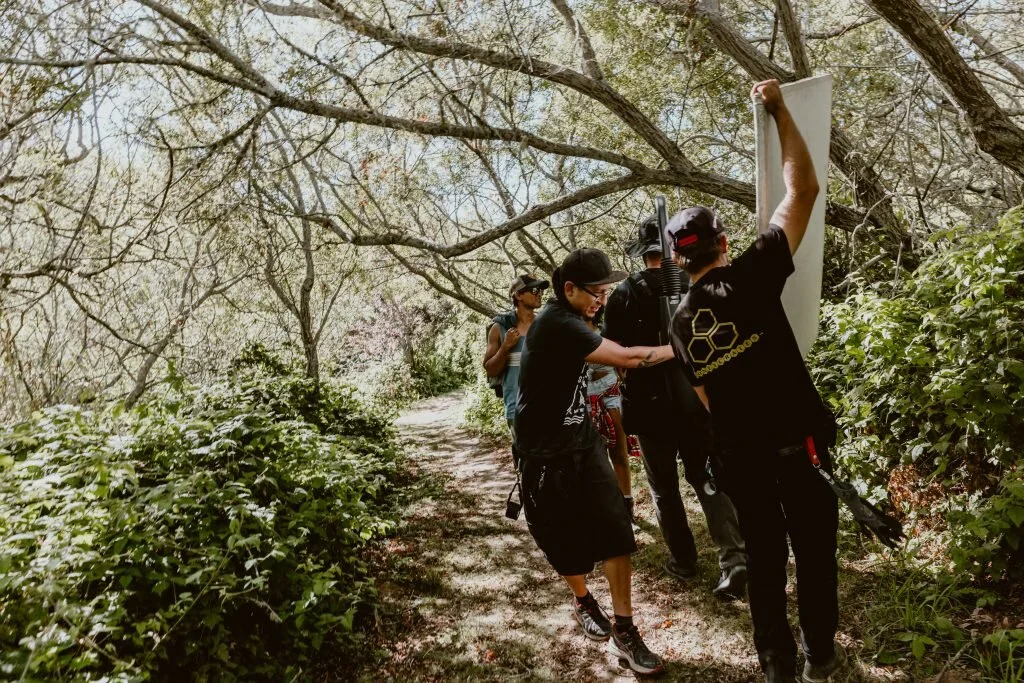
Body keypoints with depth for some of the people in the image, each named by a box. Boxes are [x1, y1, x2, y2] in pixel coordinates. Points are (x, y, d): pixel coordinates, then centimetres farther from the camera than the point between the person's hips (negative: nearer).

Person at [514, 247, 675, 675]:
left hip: (581, 440, 7)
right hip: (545, 453, -7)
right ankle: (583, 602, 38)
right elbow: (625, 358, -23)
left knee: (615, 529, -4)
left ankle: (623, 631, 4)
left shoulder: (569, 319, 6)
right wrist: (679, 347, -11)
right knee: (565, 538, 9)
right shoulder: (556, 324, -24)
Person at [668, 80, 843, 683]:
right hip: (796, 441, -4)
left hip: (738, 454, 4)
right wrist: (779, 109, 2)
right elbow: (804, 188, -7)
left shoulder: (680, 320, 3)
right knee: (814, 549, 14)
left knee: (764, 554, 16)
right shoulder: (751, 275, -13)